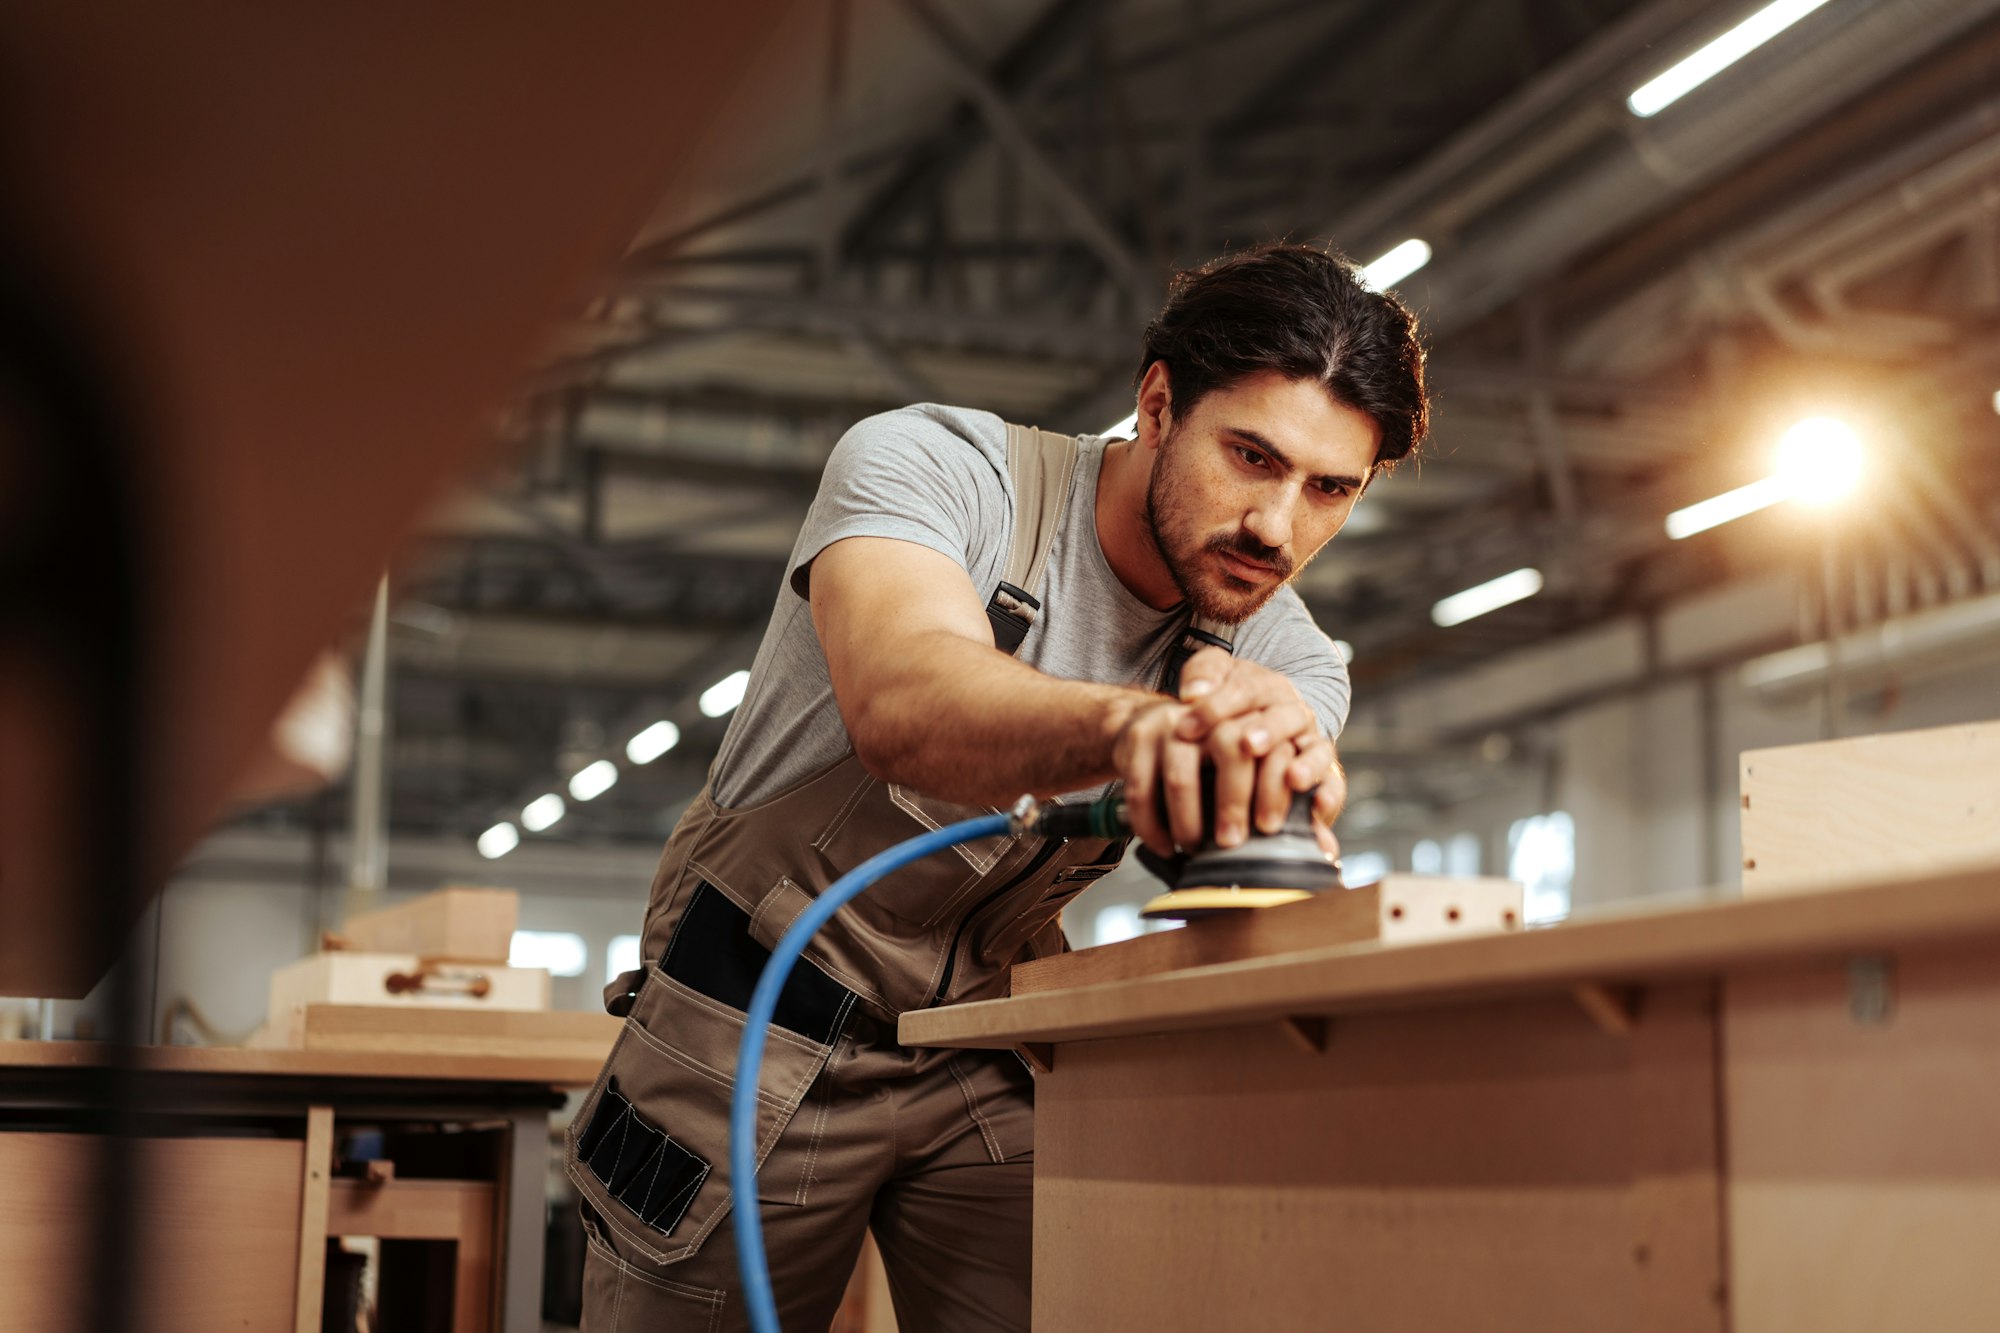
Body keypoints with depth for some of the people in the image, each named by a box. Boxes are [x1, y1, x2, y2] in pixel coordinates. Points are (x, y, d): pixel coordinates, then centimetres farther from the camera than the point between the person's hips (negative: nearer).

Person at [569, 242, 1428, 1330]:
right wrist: (1120, 723, -63)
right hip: (765, 1032, -3)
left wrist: (1269, 763, -51)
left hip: (994, 1060, 3)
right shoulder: (927, 466, -20)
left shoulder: (1290, 660, -8)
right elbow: (900, 704, -42)